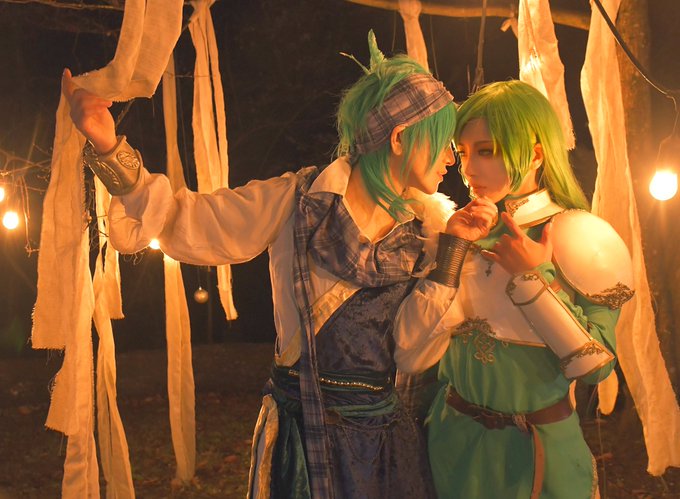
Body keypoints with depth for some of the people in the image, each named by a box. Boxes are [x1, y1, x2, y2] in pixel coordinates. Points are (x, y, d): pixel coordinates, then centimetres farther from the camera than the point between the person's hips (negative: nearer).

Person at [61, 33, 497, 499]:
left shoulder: (428, 225, -1)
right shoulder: (298, 201, -9)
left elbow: (411, 348, -5)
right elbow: (186, 221, -9)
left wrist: (449, 253, -13)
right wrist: (110, 150, -20)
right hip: (300, 432, -3)